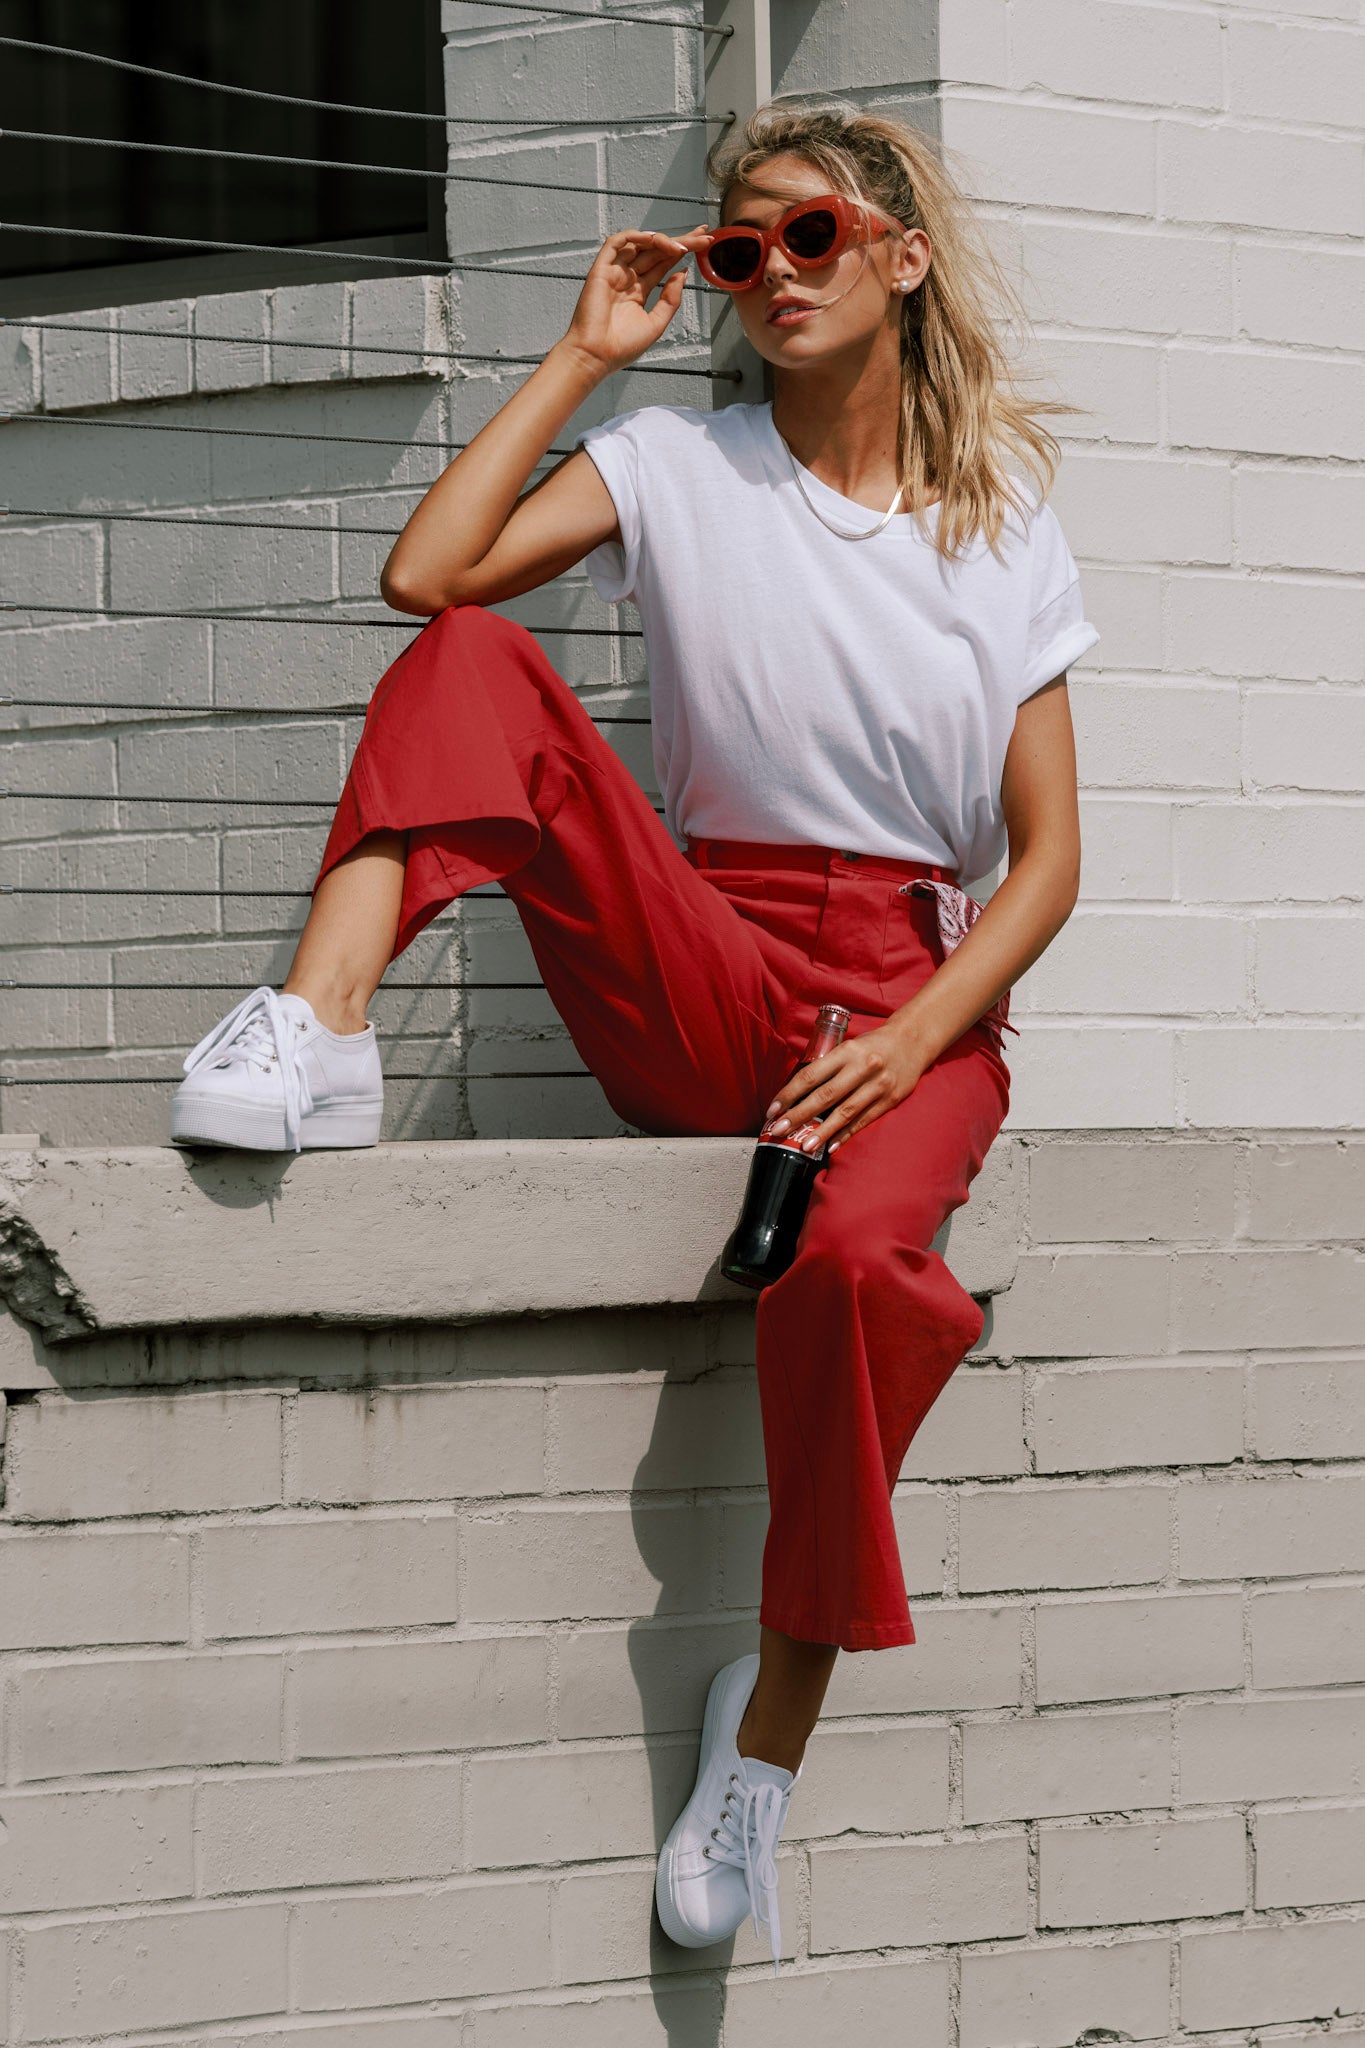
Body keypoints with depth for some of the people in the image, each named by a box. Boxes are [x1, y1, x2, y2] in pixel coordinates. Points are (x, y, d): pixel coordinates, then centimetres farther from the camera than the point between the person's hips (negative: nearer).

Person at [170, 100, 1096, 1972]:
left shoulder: (1004, 525, 10)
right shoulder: (679, 468, 9)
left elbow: (1047, 859, 5)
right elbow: (427, 571, -9)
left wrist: (912, 1042, -11)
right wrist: (585, 357, -2)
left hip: (915, 1007, -1)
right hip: (703, 978, 1)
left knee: (857, 1252, -37)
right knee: (478, 665, -22)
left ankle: (778, 1715, -20)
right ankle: (318, 1041, -38)